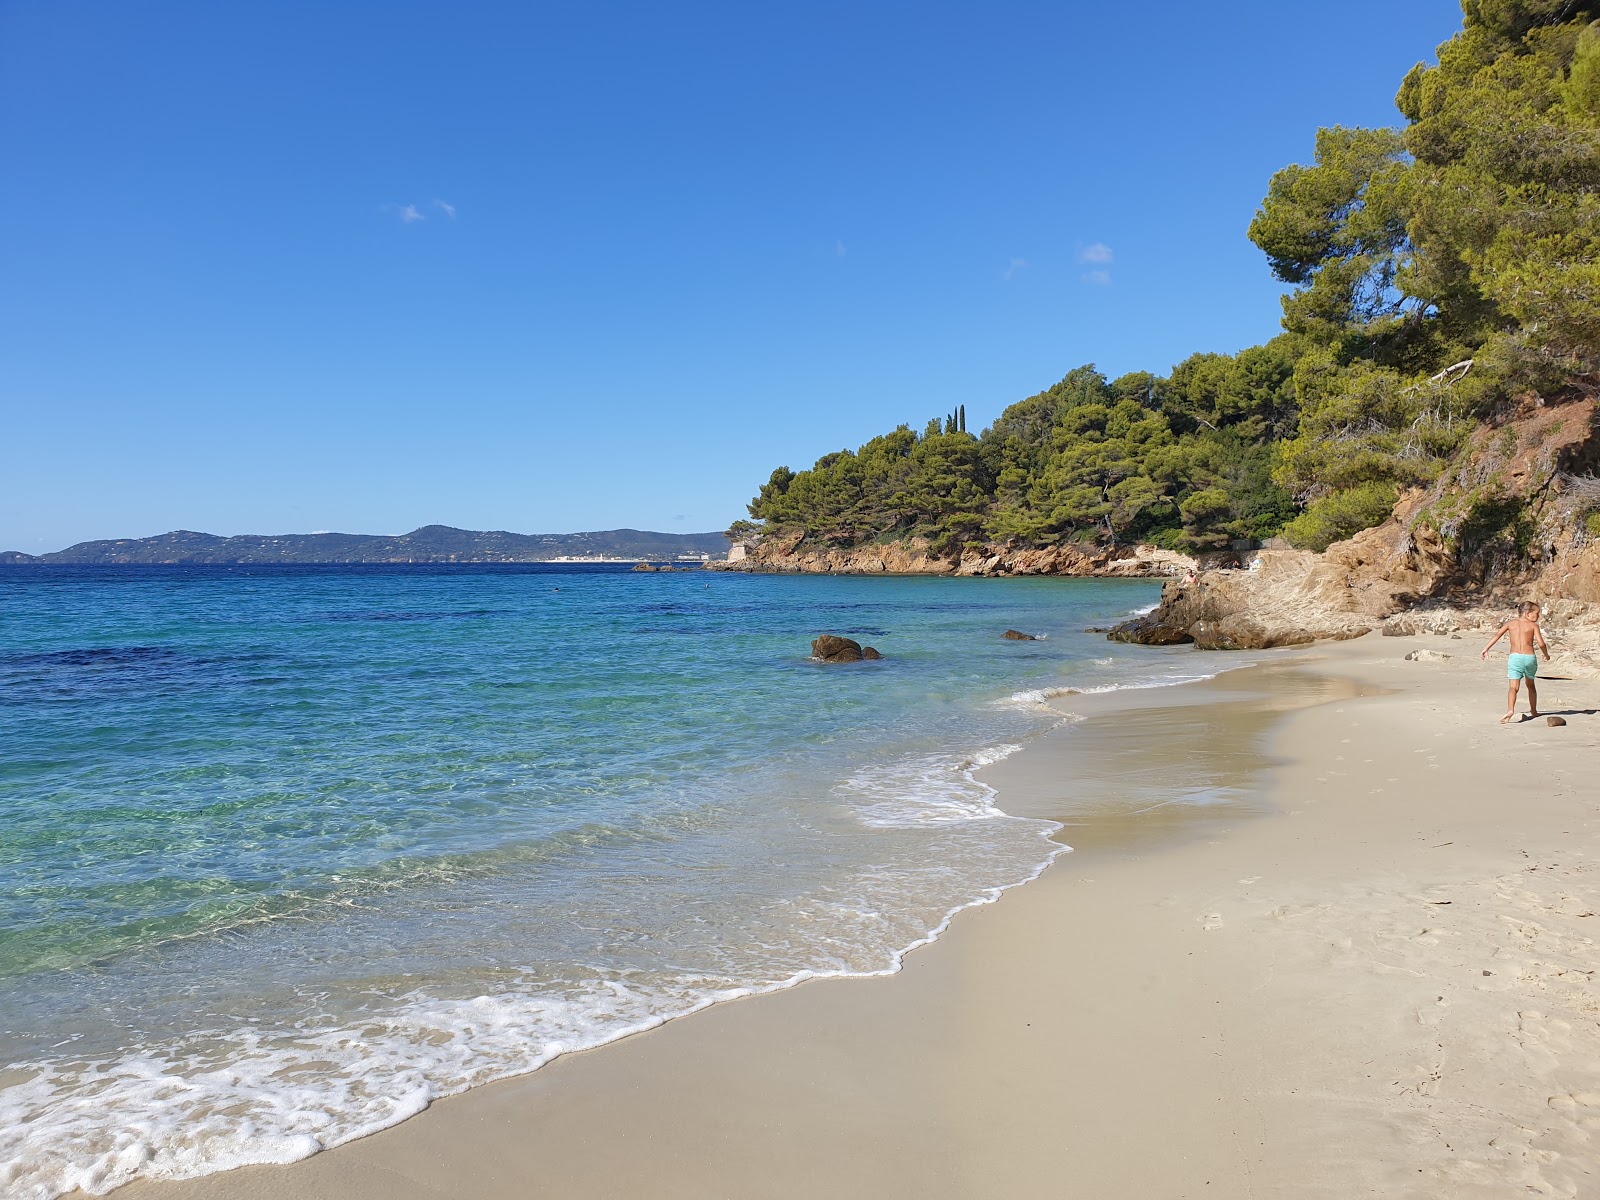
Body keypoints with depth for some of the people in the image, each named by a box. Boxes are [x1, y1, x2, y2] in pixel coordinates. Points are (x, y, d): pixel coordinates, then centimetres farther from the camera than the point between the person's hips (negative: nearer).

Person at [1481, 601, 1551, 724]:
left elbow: (1497, 635, 1)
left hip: (1515, 657, 0)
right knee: (1530, 685, 24)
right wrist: (1546, 655, 14)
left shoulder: (1511, 623, 10)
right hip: (1529, 657, 0)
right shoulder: (1533, 625, 4)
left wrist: (1486, 649, 3)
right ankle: (1533, 711, 36)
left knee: (1513, 686, -11)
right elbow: (1541, 643, -4)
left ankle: (1510, 710, -34)